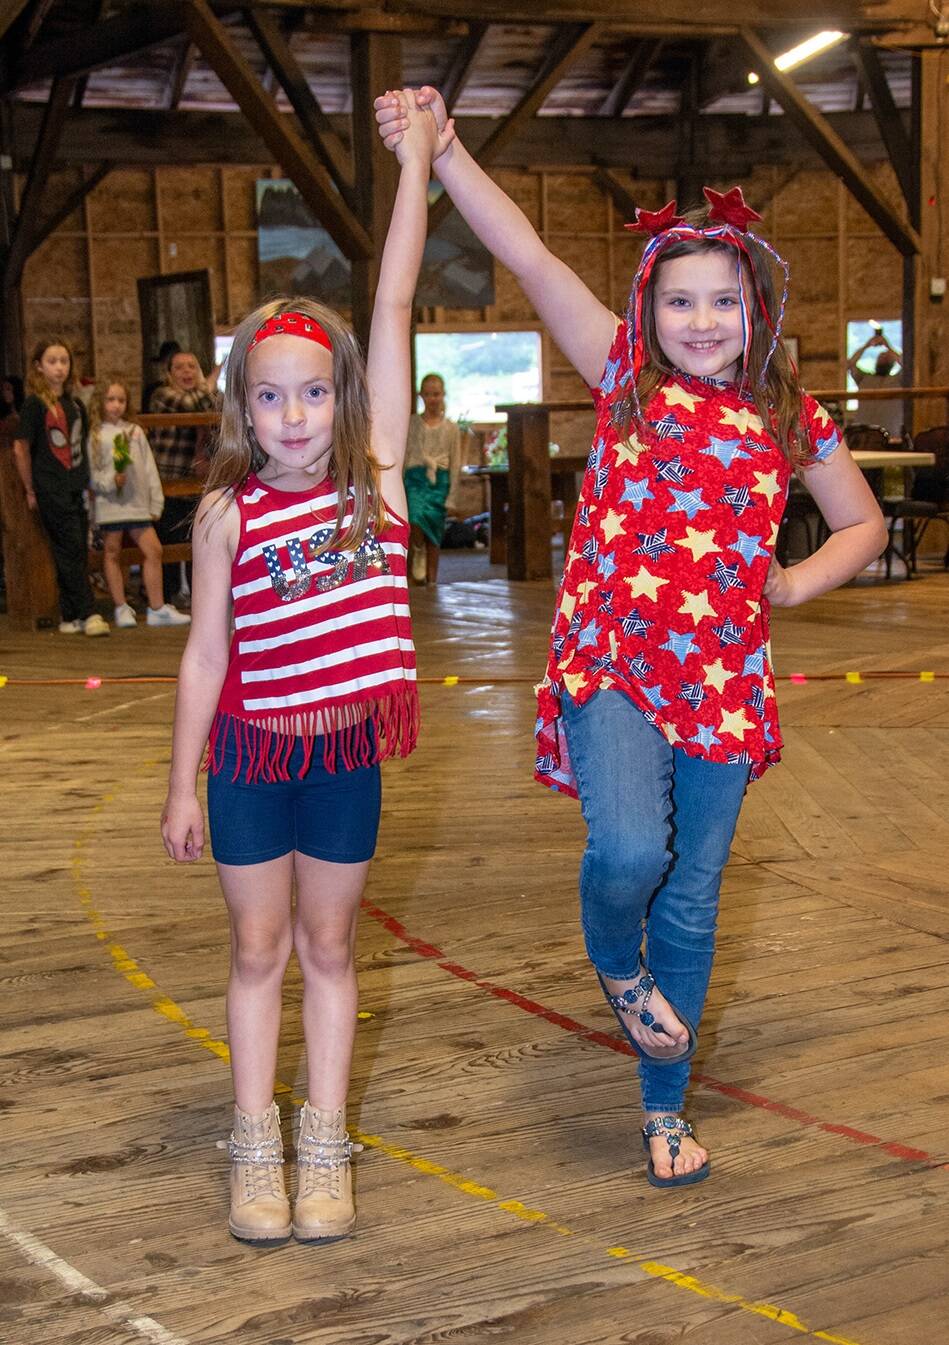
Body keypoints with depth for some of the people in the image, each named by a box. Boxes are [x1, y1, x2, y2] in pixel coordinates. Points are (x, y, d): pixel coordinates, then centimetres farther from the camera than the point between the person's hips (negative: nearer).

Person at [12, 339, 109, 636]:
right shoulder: (35, 404, -6)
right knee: (71, 549, -8)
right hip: (51, 490, -6)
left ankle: (70, 617, 12)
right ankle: (87, 614, -6)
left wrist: (85, 483, 12)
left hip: (76, 489, 6)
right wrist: (30, 490, -4)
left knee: (77, 552, 6)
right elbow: (21, 448, -5)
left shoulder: (75, 405, 11)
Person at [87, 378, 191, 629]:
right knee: (112, 553, 3)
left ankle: (157, 608, 3)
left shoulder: (135, 431, 12)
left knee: (153, 550, -3)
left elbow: (149, 469, 12)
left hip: (137, 502, 3)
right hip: (109, 503, -3)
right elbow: (90, 474, -3)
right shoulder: (95, 436, 1)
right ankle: (122, 608, 12)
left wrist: (156, 502, 8)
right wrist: (111, 481, -19)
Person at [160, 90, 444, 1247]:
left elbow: (394, 307, -8)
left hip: (347, 752, 1)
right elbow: (205, 654, -3)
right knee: (258, 949, 10)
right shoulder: (228, 512, -7)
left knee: (328, 947, 13)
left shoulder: (374, 474, -5)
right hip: (251, 754, -1)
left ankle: (325, 1145, 23)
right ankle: (256, 1148, 21)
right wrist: (182, 784, -1)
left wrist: (417, 159, -9)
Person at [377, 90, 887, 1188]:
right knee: (628, 849, -27)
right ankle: (615, 965, 10)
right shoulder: (627, 382, 2)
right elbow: (527, 255, -7)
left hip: (722, 682, 3)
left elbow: (862, 522, 22)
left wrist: (795, 584, 4)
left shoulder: (789, 419, 7)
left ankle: (665, 1108, 28)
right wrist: (439, 152, -14)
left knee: (690, 904, 10)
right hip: (612, 665, -3)